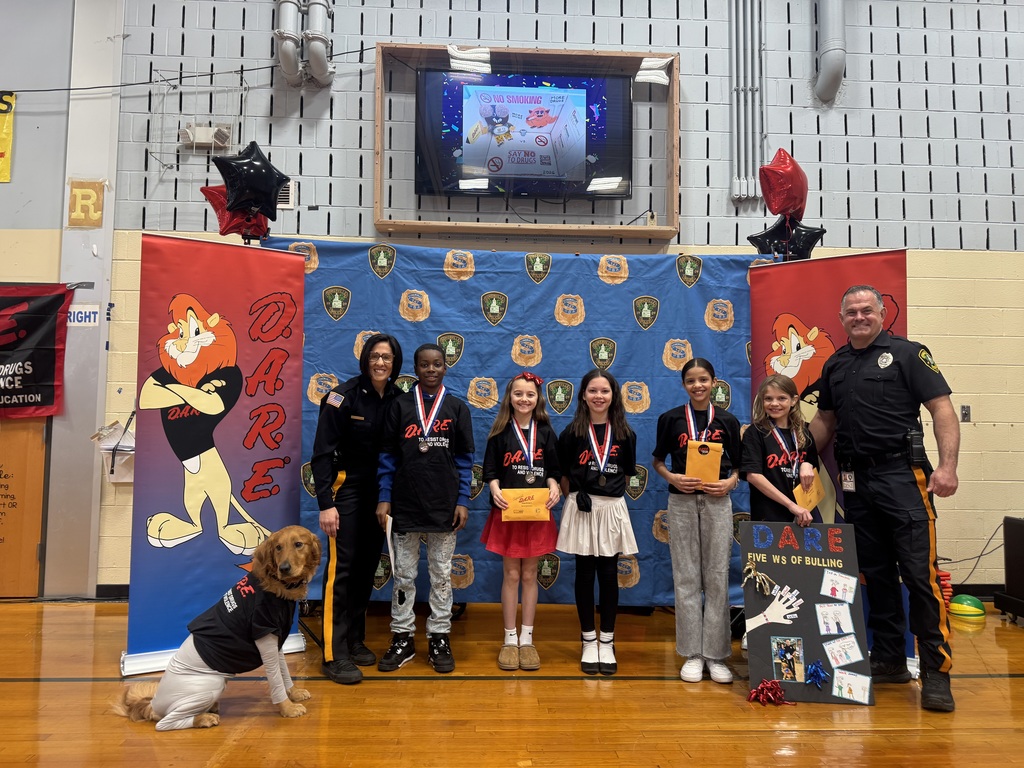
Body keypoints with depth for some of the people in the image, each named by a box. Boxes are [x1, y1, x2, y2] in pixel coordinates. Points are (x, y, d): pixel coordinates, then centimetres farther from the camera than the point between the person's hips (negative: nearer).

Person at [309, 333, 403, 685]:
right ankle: (334, 654, 2)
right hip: (347, 490, -5)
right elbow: (322, 453, -13)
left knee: (367, 567, 11)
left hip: (380, 494, 5)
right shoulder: (343, 396, -12)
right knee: (342, 567, -5)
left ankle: (355, 640, 24)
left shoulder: (399, 400, 0)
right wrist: (325, 503, -17)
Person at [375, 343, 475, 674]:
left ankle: (439, 639, 20)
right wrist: (384, 498, -3)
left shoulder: (457, 408, 2)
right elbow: (387, 456, 3)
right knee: (403, 574, 9)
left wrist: (463, 501, -3)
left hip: (444, 507, 0)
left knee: (441, 575, 9)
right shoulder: (399, 405, 2)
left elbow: (465, 459, 2)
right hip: (404, 505, 0)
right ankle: (402, 638, 21)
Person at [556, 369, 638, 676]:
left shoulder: (624, 434, 3)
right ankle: (589, 642, 18)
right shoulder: (572, 432, -2)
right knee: (585, 574, 6)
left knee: (608, 575, 6)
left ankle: (607, 643, 18)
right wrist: (574, 497, 2)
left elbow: (627, 474, 13)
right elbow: (563, 474, 4)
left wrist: (610, 494, 8)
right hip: (581, 510, -1)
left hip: (612, 510, 1)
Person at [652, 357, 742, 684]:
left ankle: (716, 654, 13)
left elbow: (738, 465, 10)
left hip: (717, 501, 0)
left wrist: (730, 482, -10)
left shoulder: (727, 421, 4)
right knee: (686, 577, 4)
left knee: (717, 576, 2)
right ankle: (692, 654, 14)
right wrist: (672, 477, -10)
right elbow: (658, 460, 9)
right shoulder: (670, 419, 2)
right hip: (682, 501, 0)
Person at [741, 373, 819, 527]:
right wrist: (791, 505, -21)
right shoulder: (755, 433, -7)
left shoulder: (803, 433, 8)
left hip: (802, 515, 5)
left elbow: (812, 463, 20)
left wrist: (807, 466, -5)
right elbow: (752, 474, -17)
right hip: (768, 516, -4)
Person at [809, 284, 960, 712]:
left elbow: (942, 409, -7)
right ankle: (889, 660, 22)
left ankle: (936, 671, 1)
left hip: (903, 475, -5)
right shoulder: (835, 366, 14)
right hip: (856, 481, 5)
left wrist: (947, 465, -18)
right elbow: (825, 419, 22)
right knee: (875, 574, 11)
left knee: (920, 573, -7)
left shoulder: (907, 354, -1)